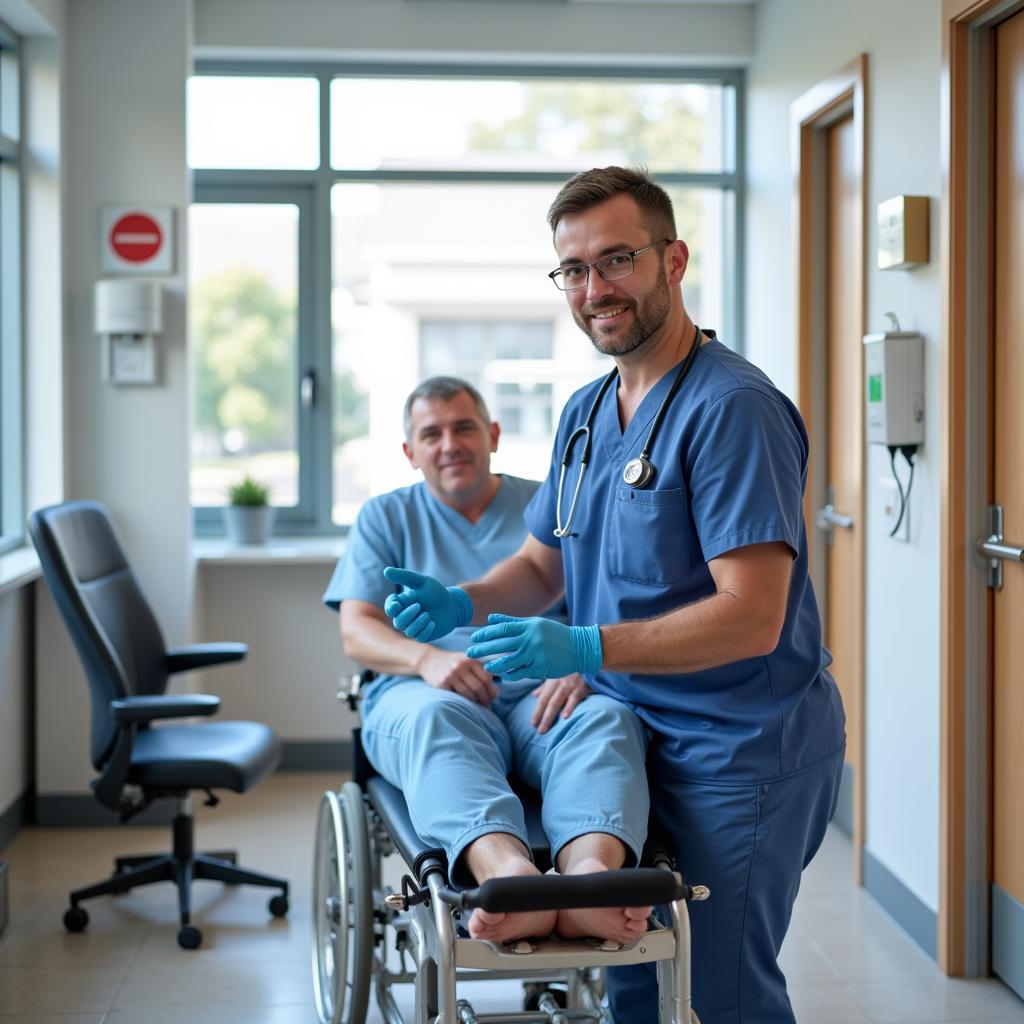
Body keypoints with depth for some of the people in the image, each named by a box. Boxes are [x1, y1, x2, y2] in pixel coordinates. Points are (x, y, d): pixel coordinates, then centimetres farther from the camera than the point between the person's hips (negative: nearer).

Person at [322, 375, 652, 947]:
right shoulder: (385, 518, 22)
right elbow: (356, 631, 9)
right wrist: (428, 658, -14)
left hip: (543, 698, 1)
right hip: (425, 691, -1)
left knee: (604, 718, -34)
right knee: (433, 717, -38)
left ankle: (590, 867, -64)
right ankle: (509, 872, -65)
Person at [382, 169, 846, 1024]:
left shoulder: (732, 407, -18)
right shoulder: (585, 412, 11)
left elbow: (751, 617, -25)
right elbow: (541, 564, 19)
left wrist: (585, 648, -31)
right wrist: (463, 604, -2)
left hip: (741, 752, -8)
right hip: (640, 735, 8)